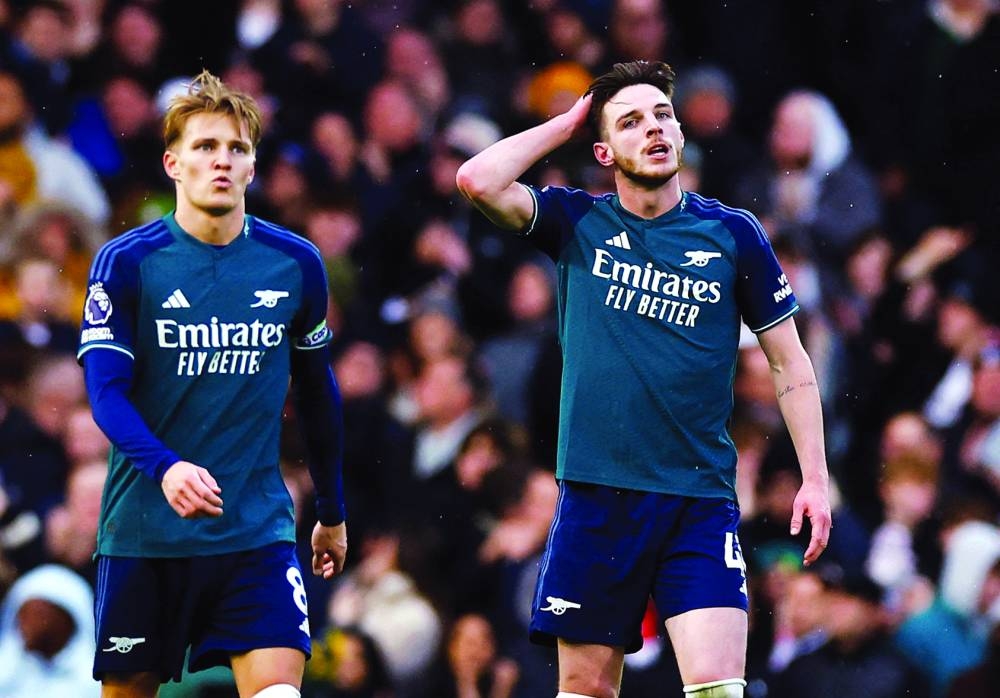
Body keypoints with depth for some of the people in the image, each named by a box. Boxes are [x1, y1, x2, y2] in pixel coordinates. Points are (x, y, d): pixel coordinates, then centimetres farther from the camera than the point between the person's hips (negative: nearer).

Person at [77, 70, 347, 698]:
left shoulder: (296, 264, 3)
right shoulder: (127, 262, -5)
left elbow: (317, 394, 15)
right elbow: (106, 392, -12)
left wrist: (333, 512, 21)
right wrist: (164, 468, -30)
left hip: (257, 529, 1)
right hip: (144, 529, -1)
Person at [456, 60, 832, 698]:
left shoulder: (734, 235, 3)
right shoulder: (578, 224, 4)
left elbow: (790, 363, 8)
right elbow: (479, 180, -12)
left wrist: (815, 479, 1)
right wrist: (569, 122, -2)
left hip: (701, 501, -1)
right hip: (596, 496, 1)